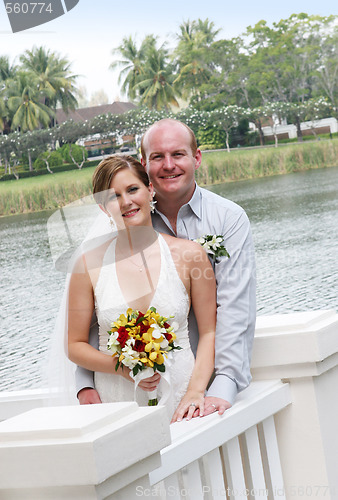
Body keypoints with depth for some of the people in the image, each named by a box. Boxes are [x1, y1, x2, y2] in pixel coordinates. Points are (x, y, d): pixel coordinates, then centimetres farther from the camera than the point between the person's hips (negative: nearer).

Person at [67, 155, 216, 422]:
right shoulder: (90, 265, 1)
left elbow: (210, 332, 5)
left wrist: (195, 391, -8)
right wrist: (123, 367, -9)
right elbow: (75, 345, 7)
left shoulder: (189, 254, 1)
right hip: (117, 408, 0)